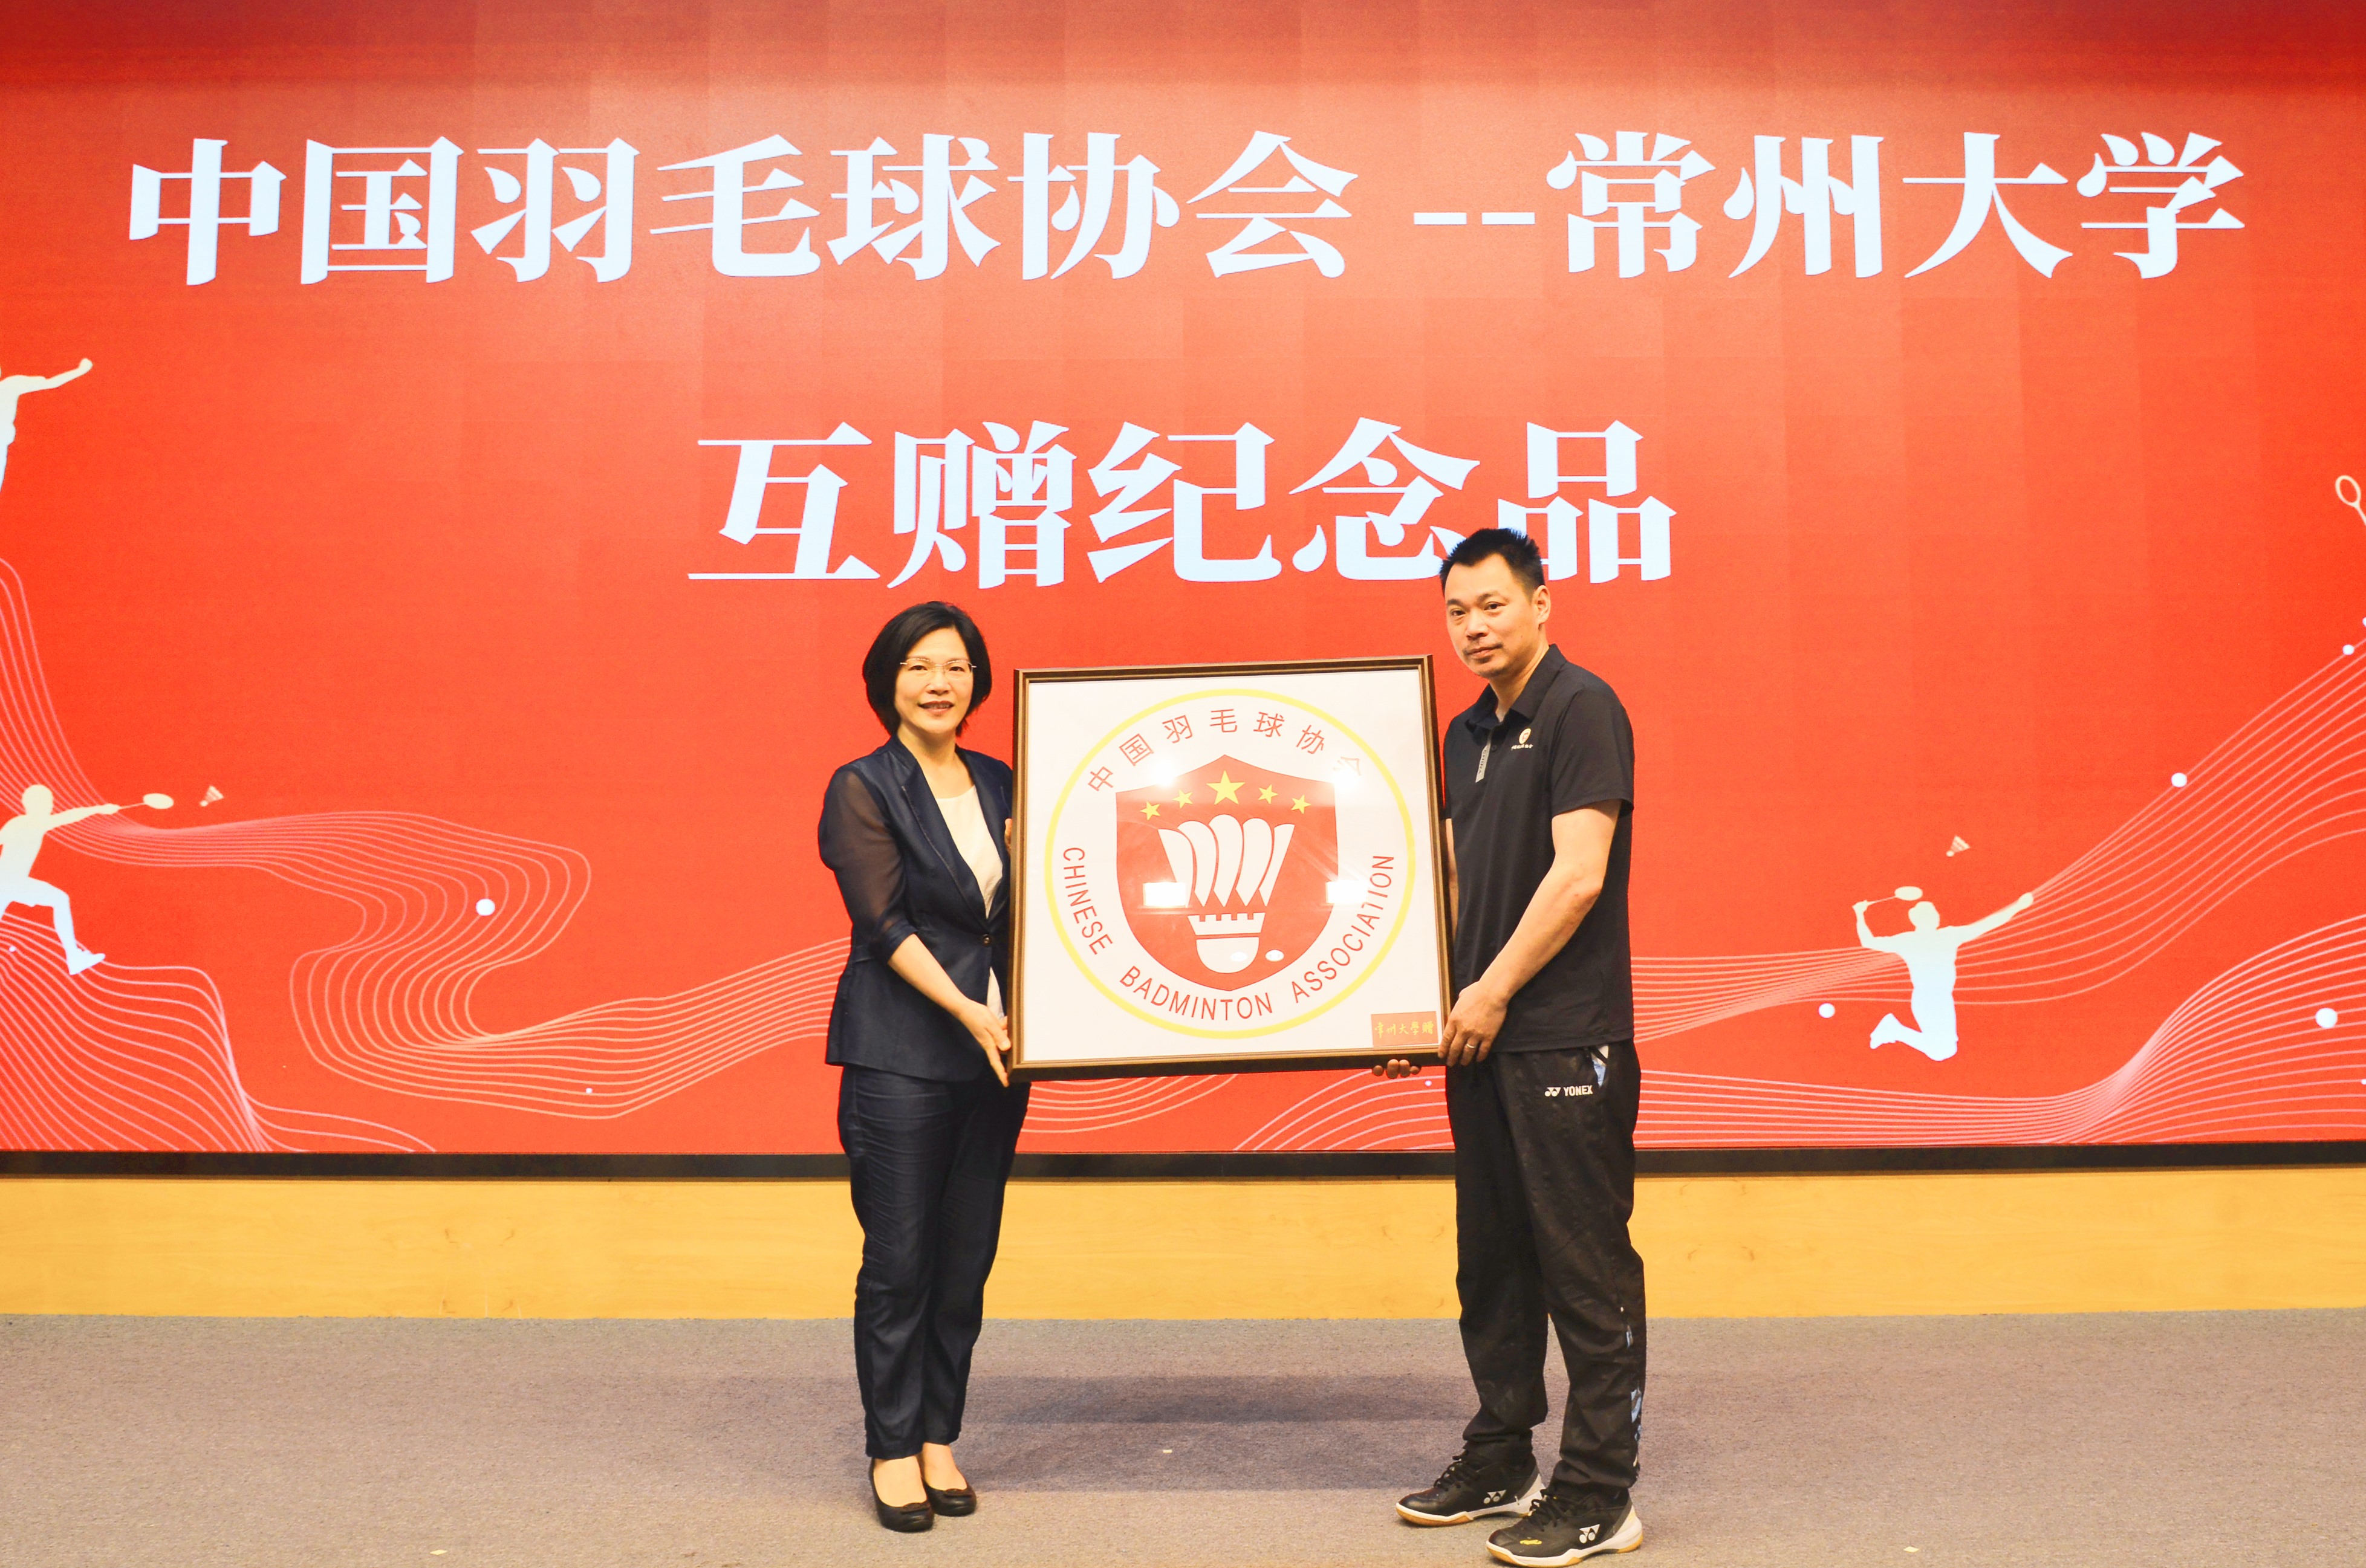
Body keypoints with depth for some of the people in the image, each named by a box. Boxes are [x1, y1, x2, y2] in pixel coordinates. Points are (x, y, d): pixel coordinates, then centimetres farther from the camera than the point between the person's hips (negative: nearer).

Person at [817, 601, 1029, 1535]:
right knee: (900, 1259, 0)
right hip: (899, 1054, -5)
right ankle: (893, 1450, 13)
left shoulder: (999, 786, 11)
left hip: (994, 1050, 5)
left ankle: (940, 1439, 21)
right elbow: (885, 922, -11)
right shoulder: (864, 789, -3)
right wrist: (969, 1011, -18)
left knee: (968, 1257, 9)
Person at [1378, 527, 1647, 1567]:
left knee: (1585, 1266, -2)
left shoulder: (1581, 710, -9)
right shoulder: (1468, 735, 16)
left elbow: (1577, 874, -16)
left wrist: (1492, 993, -12)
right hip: (1482, 1036, 9)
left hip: (1567, 1039, -8)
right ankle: (1500, 1462, 28)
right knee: (1491, 1258, 15)